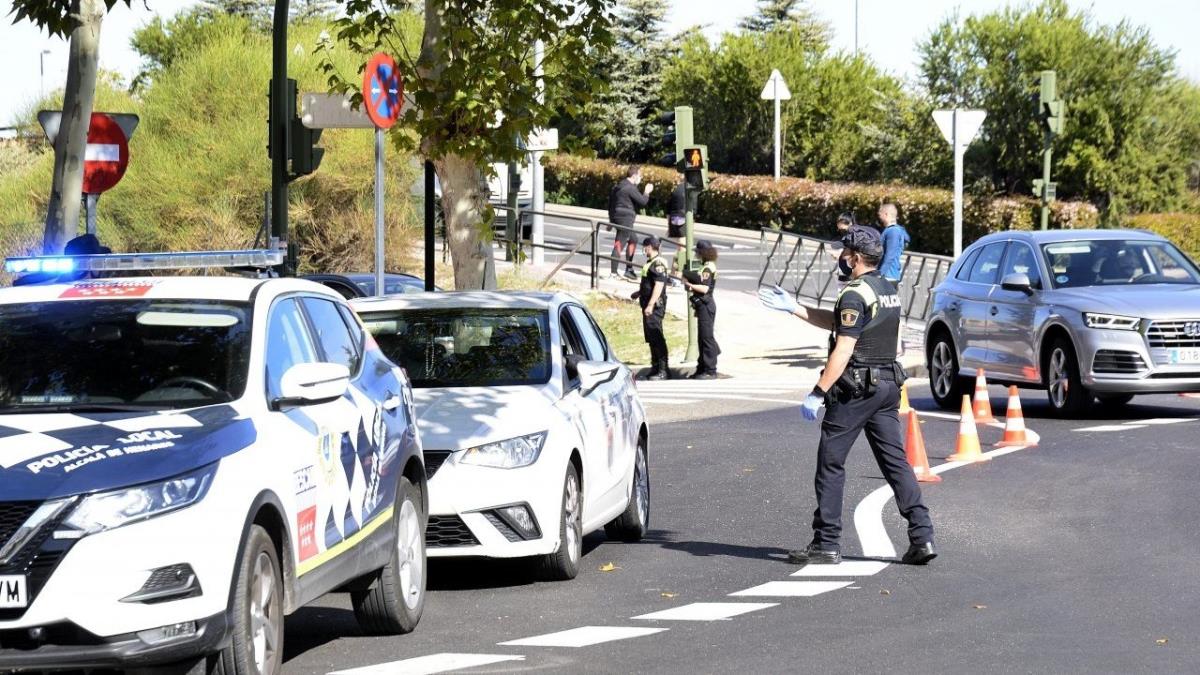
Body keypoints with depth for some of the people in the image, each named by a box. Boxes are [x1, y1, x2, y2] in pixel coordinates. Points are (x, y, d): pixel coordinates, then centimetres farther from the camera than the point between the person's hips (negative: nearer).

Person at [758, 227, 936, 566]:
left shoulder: (856, 294, -15)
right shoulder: (888, 290, 14)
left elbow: (843, 350, -21)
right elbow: (838, 323, 22)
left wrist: (818, 393, -20)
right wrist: (793, 308, 23)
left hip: (855, 389, -9)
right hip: (887, 386, 9)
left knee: (831, 464, 0)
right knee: (895, 462, 7)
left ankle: (826, 544, 2)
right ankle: (922, 536, -2)